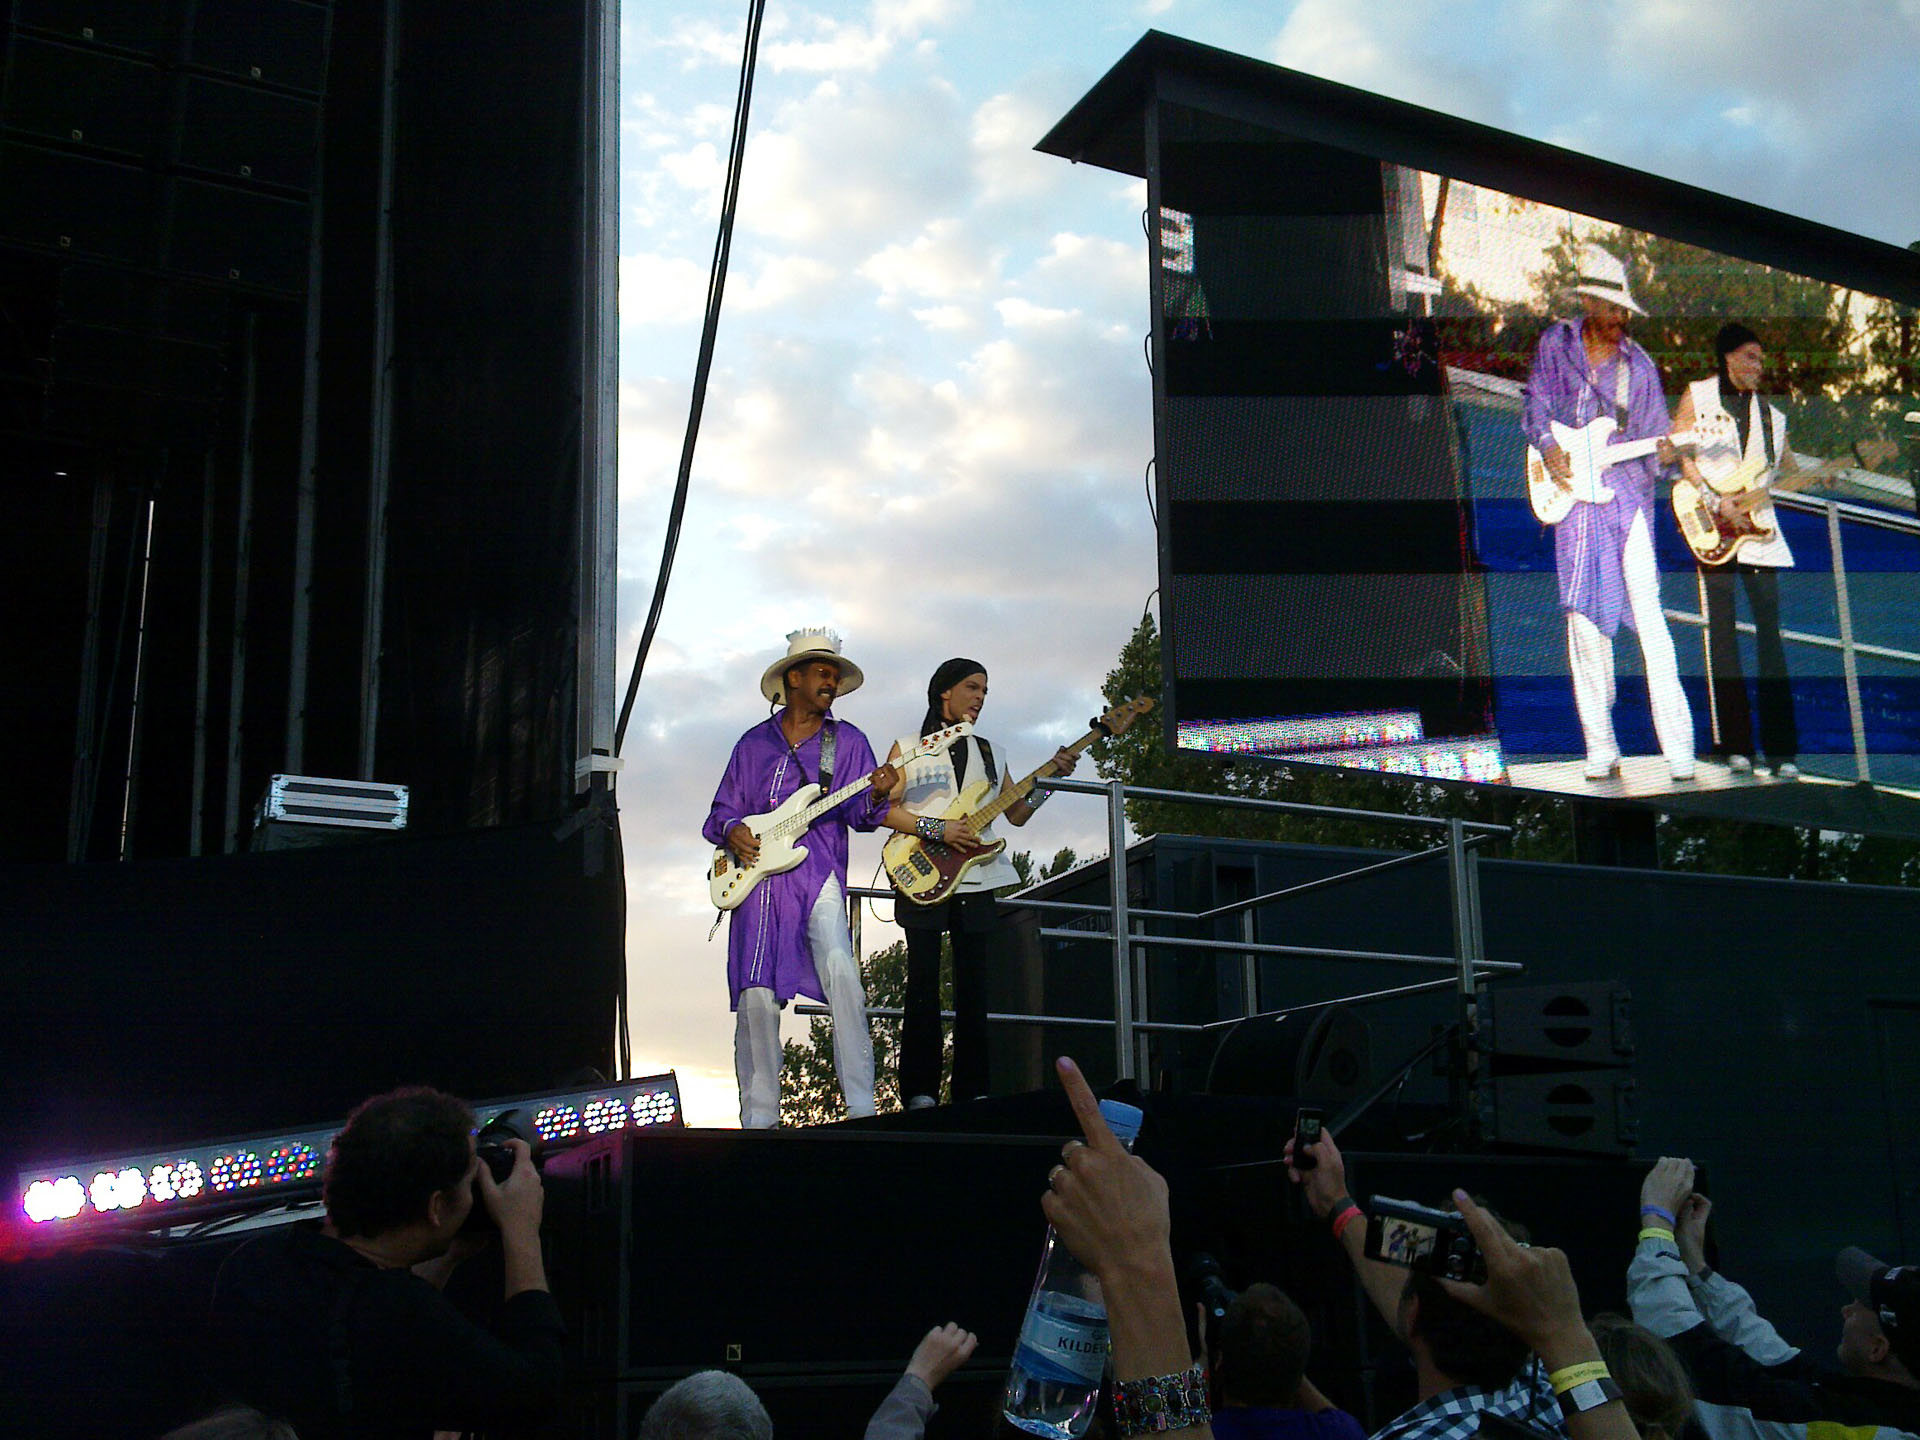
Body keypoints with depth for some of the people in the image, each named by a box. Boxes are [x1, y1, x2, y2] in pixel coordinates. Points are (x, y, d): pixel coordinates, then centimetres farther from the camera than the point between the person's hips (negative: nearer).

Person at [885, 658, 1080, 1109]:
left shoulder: (990, 754, 20)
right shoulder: (908, 747, 7)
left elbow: (1016, 813, 17)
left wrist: (1051, 777, 3)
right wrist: (938, 829, -13)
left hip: (976, 883, 4)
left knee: (973, 991, 2)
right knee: (924, 984, -7)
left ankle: (971, 1092, 4)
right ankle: (919, 1093, -5)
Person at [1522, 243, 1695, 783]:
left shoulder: (1638, 366, 6)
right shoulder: (1556, 344, 9)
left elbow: (1655, 436, 7)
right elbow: (1536, 405, 14)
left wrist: (1662, 452, -15)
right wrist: (1548, 446, -4)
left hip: (1627, 494, -1)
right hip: (1575, 496, 1)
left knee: (1648, 616, -9)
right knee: (1585, 620, 2)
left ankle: (1678, 750, -9)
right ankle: (1600, 748, 9)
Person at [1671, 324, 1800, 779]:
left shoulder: (1770, 414, 19)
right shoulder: (1698, 396, 6)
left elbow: (1790, 471, 20)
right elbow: (1678, 453, -2)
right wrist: (1716, 498, -12)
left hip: (1758, 526, 4)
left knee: (1770, 631, -2)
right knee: (1722, 630, -4)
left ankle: (1781, 747, -2)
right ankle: (1736, 744, -1)